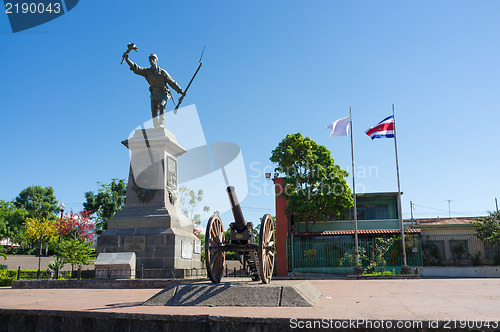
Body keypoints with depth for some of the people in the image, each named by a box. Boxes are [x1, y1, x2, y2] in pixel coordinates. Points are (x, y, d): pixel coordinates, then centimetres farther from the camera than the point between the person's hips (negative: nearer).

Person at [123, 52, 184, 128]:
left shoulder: (162, 72, -11)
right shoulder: (147, 71, -3)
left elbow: (172, 82, -8)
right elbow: (136, 68, -14)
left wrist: (180, 91, -13)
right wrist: (127, 59, -28)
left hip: (163, 93, -4)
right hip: (154, 94, 4)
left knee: (161, 106, -30)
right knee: (154, 113, -1)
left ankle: (161, 126, -35)